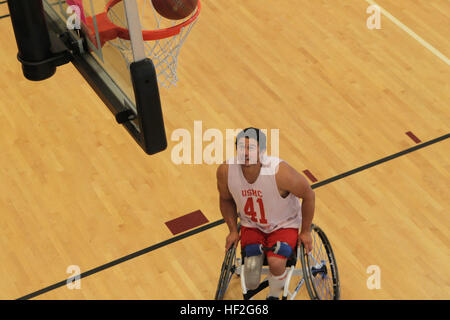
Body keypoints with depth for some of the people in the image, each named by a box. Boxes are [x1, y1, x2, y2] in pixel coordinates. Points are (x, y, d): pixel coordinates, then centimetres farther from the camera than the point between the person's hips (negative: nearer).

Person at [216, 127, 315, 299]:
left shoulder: (280, 172, -32)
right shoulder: (225, 171, -21)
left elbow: (308, 195, -14)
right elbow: (226, 199, 3)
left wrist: (305, 231, -5)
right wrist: (233, 230, -1)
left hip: (284, 224, -2)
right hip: (251, 225, 2)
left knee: (276, 262, -28)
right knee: (251, 284, -15)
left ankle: (274, 296, 5)